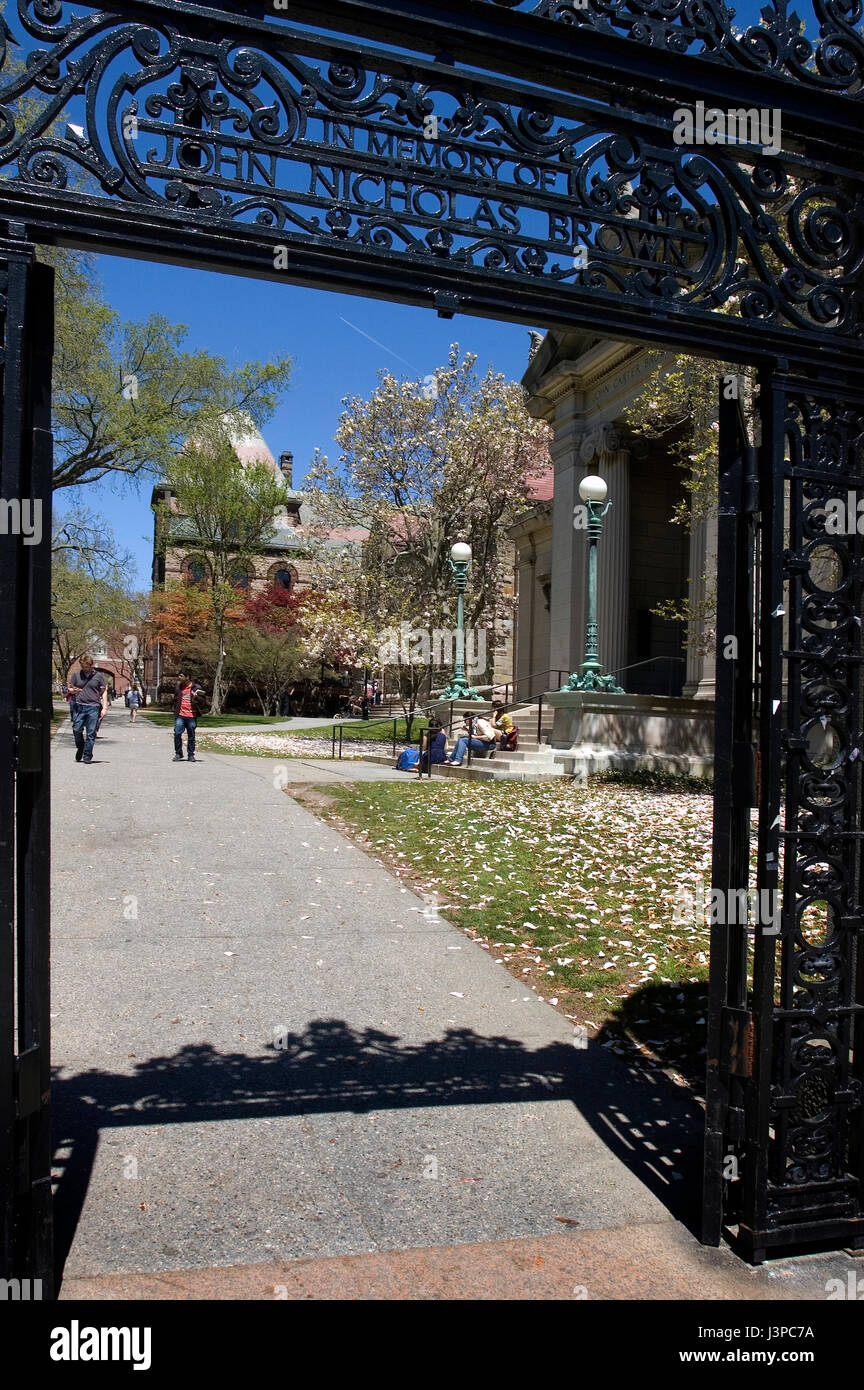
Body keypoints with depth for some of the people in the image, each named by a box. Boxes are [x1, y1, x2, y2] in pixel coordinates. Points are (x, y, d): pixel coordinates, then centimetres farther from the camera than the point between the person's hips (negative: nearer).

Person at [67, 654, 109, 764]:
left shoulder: (98, 676, 7)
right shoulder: (76, 674, 10)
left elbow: (104, 692, 9)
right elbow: (69, 689, 17)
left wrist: (104, 708, 1)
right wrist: (72, 691, -8)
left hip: (93, 707, -1)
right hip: (79, 706, 2)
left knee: (90, 733, -3)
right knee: (77, 730, -2)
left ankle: (87, 756, 4)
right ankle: (80, 749, 26)